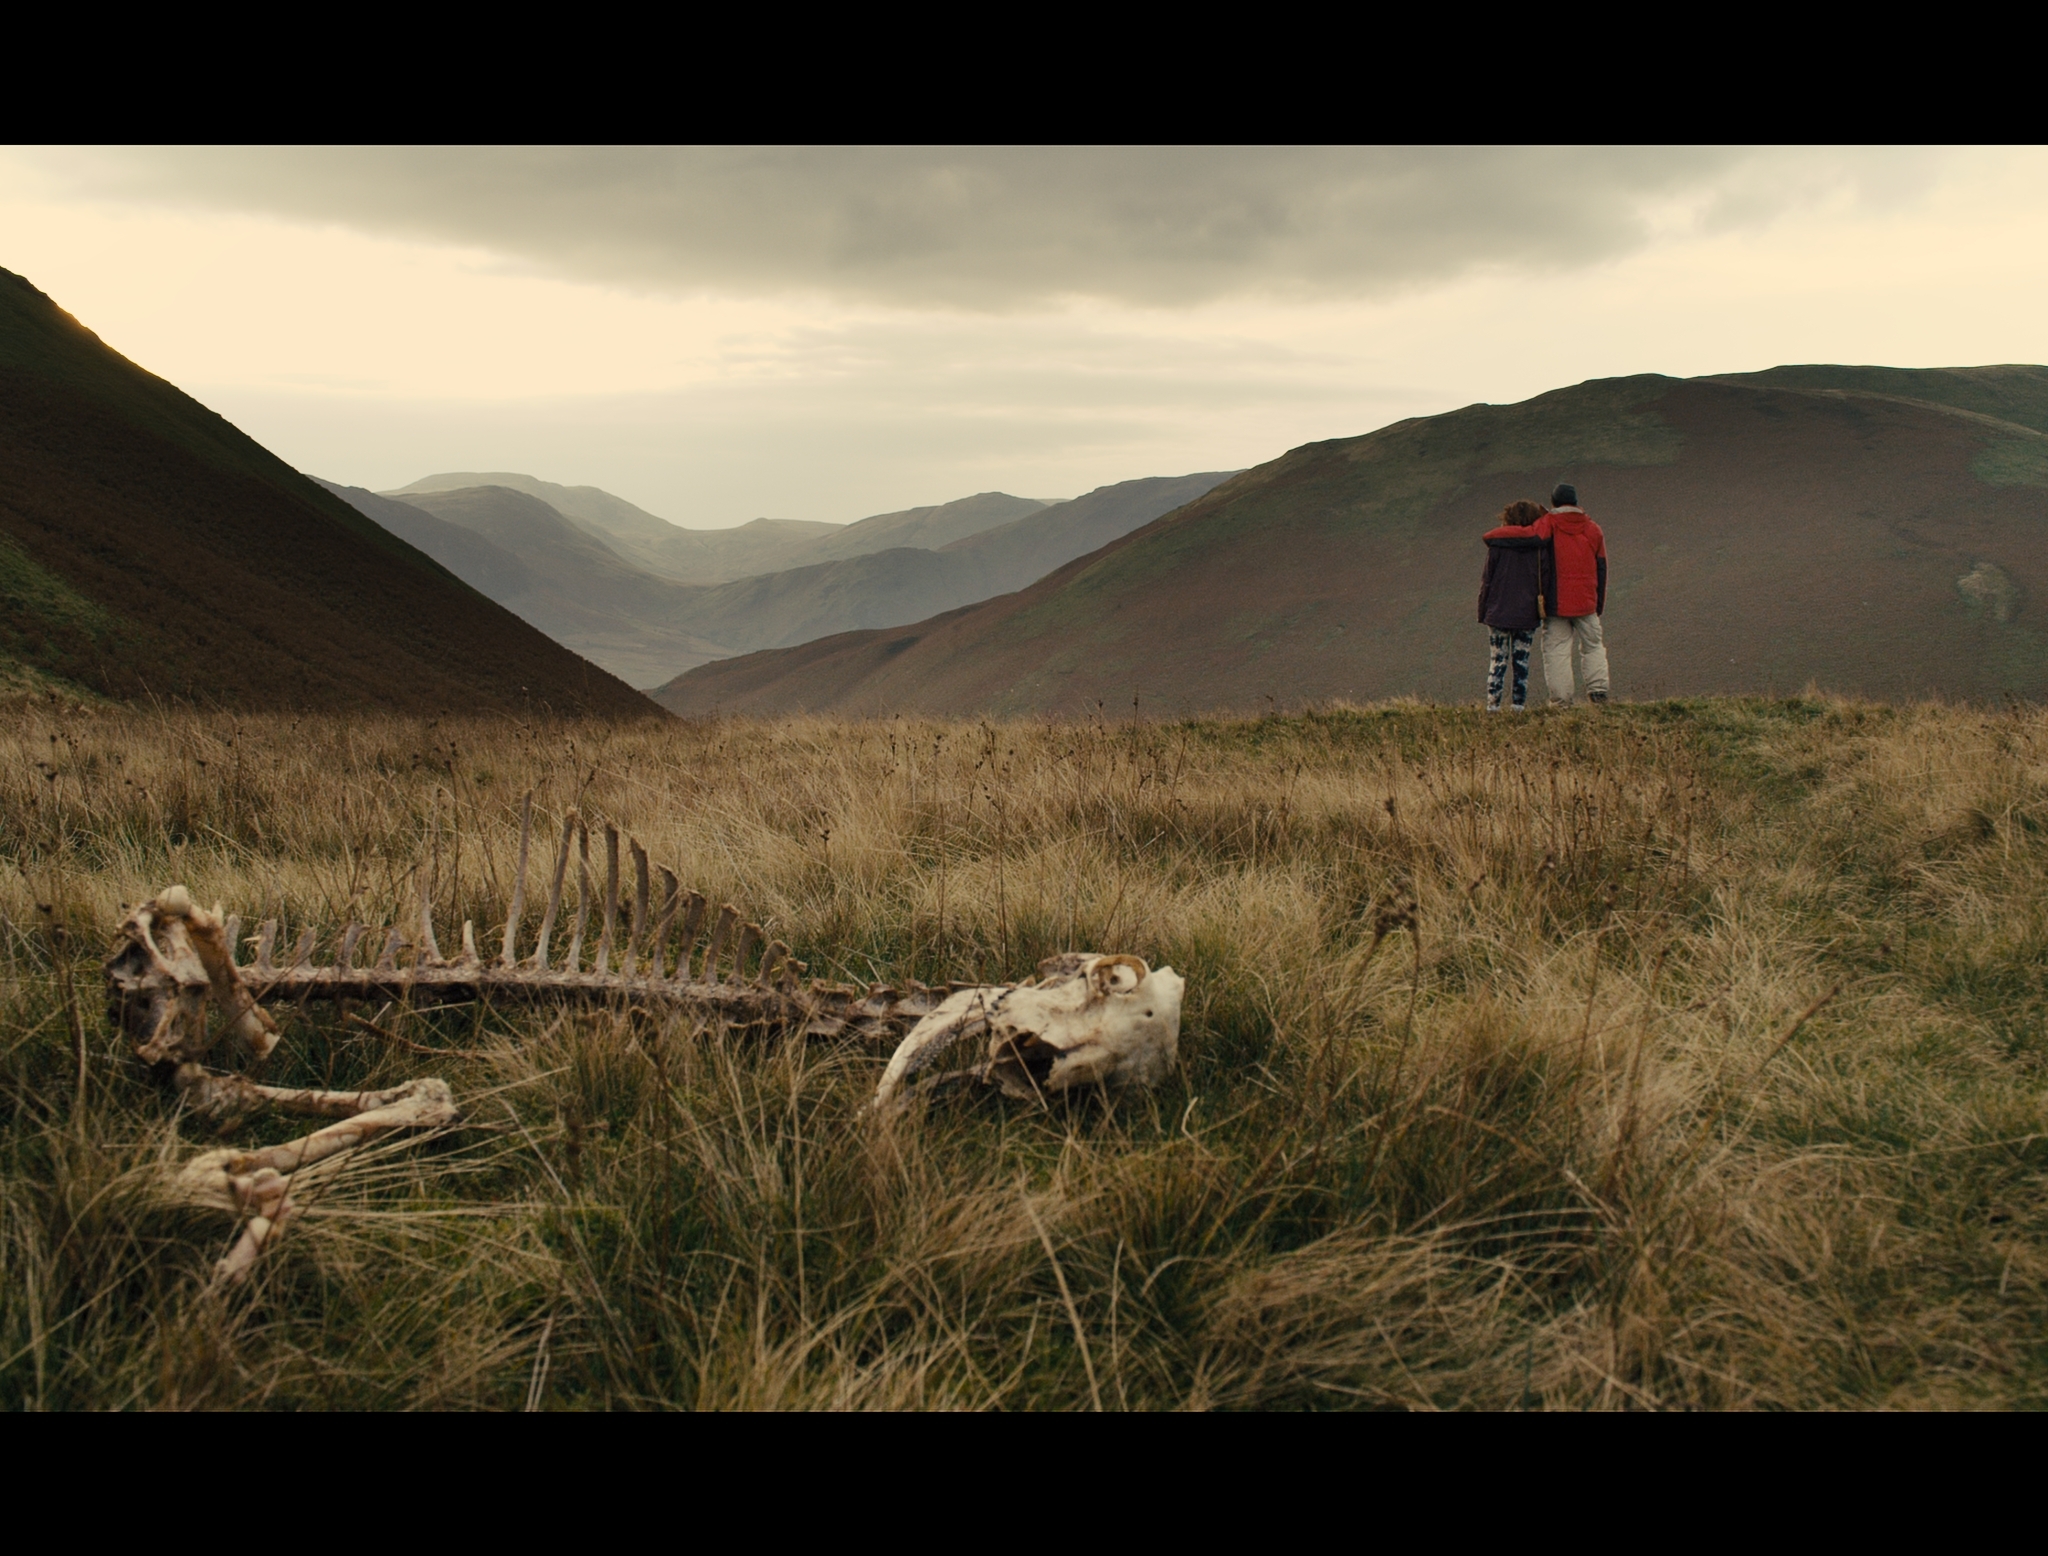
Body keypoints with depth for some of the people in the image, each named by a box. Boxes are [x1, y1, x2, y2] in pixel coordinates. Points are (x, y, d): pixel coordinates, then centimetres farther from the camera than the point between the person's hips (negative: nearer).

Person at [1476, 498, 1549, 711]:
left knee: (1497, 661, 4)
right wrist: (1542, 610, 9)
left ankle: (1493, 704, -2)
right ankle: (1518, 705, 5)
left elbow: (1487, 580, -2)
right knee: (1521, 661, 8)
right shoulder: (1540, 545, 1)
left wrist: (1482, 612, 4)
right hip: (1528, 614, 1)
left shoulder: (1496, 542, -3)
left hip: (1499, 612, -1)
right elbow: (1545, 580, 1)